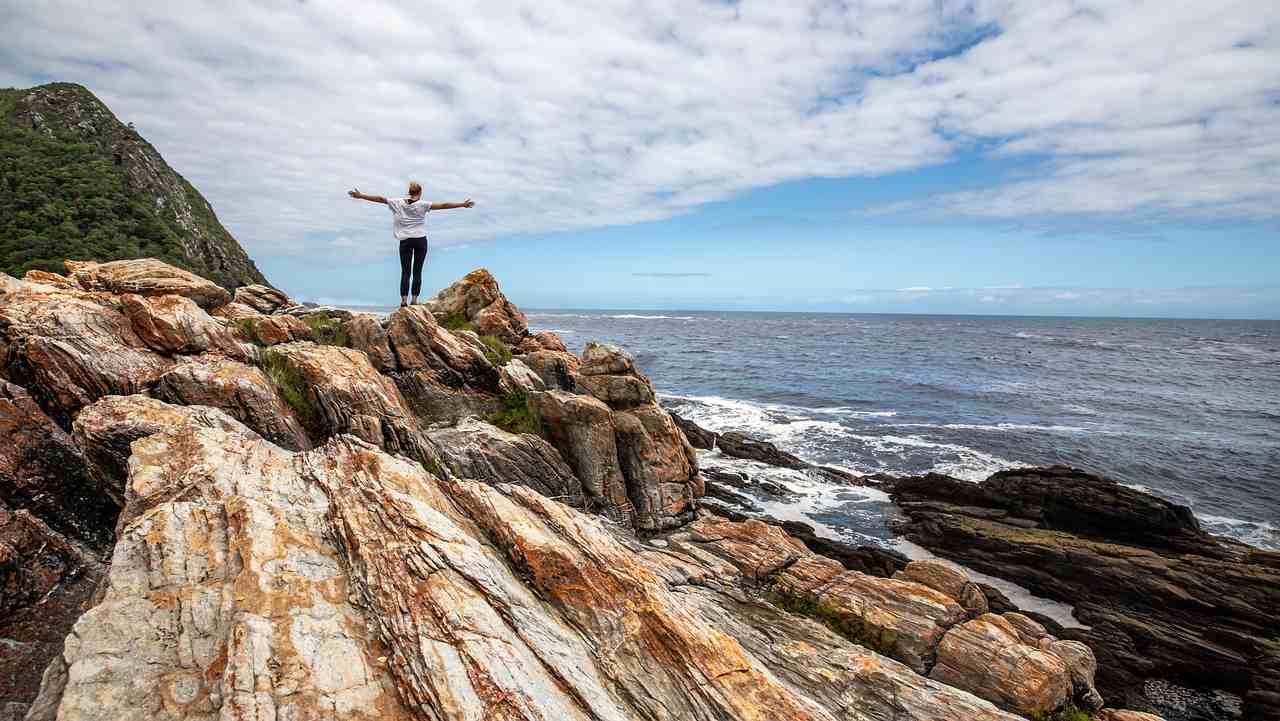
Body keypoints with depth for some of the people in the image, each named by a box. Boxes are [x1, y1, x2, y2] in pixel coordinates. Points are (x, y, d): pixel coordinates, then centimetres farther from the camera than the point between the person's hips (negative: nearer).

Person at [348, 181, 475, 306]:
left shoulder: (398, 203, 3)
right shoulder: (422, 204, -4)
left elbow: (380, 199, 5)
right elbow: (443, 205, -9)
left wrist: (360, 196, 12)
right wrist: (462, 204, -8)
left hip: (405, 240, 2)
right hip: (420, 240, -2)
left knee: (405, 272, 3)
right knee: (417, 272, 1)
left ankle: (404, 301, -5)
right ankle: (414, 301, -2)